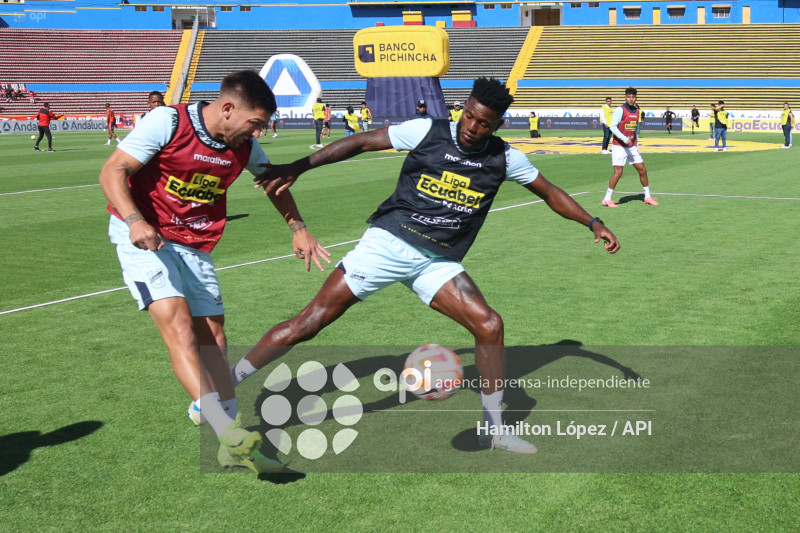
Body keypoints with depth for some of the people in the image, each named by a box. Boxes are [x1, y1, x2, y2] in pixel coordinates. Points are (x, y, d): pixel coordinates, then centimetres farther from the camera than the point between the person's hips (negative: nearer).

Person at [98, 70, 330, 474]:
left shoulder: (244, 147, 1)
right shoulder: (167, 122, -17)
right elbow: (113, 171, -18)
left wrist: (297, 228, 18)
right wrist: (134, 220, -33)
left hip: (195, 246, 6)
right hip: (144, 237, -6)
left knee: (212, 336, 3)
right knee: (178, 323, -23)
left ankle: (234, 447, 7)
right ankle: (228, 433, -30)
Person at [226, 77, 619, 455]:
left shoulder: (504, 158, 2)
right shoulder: (428, 132, -8)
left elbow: (549, 192, 17)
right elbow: (360, 142, -5)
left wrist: (593, 223, 8)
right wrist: (298, 167, -10)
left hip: (438, 263, 4)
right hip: (388, 242, -3)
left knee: (489, 326, -10)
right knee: (309, 323, -8)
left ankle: (494, 430, 7)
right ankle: (225, 384, 5)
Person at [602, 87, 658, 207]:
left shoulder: (637, 111, 11)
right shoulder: (620, 110, -10)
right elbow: (612, 127, -17)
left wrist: (636, 142, 12)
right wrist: (625, 139, -24)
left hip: (632, 146, 7)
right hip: (619, 146, -7)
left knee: (642, 170, 7)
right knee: (618, 172, -12)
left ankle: (647, 197, 19)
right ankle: (607, 199, -3)